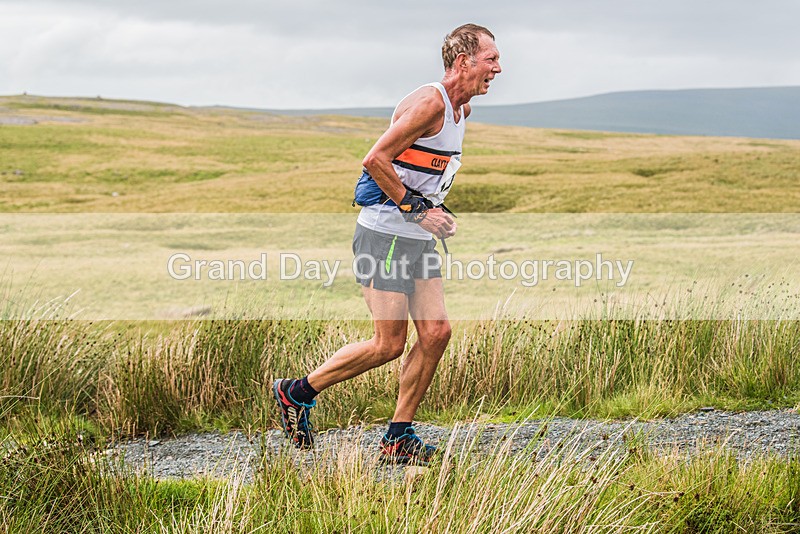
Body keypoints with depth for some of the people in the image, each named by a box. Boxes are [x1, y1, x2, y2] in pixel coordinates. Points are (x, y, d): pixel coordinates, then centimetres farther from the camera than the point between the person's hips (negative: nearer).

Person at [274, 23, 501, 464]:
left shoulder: (462, 109, 14)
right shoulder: (430, 102, -17)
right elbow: (376, 159, -22)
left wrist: (437, 209, 12)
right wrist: (418, 210, -18)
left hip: (418, 238, 9)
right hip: (385, 233, -9)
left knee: (436, 332, 1)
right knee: (389, 344, -7)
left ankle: (398, 437, 10)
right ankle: (296, 392, 10)